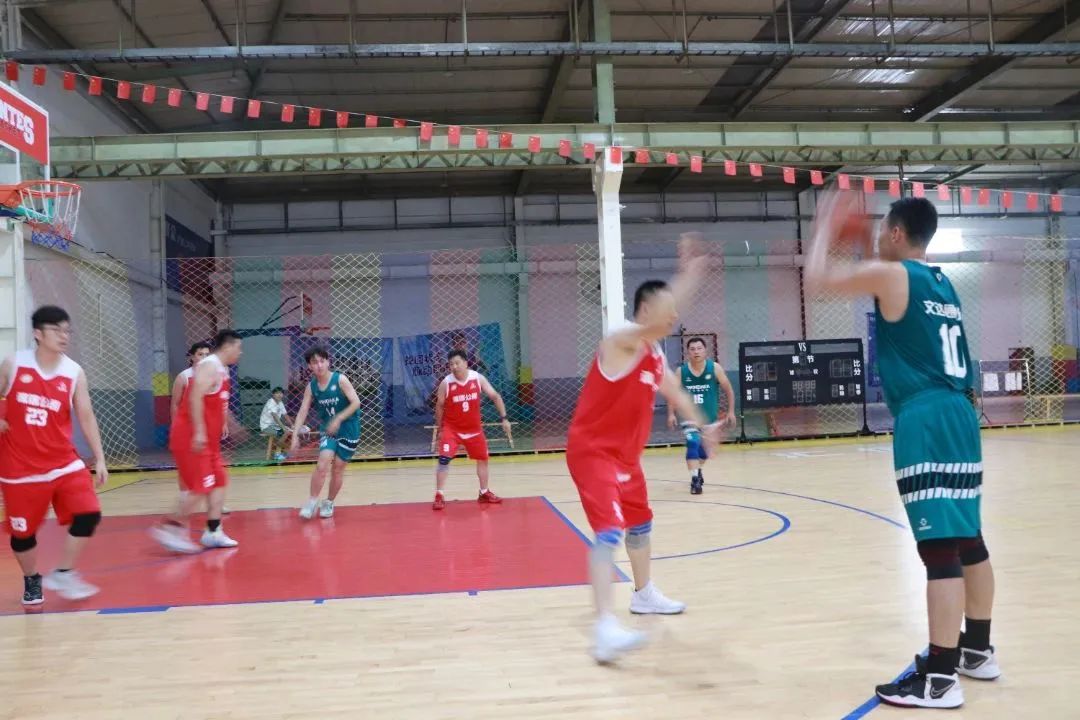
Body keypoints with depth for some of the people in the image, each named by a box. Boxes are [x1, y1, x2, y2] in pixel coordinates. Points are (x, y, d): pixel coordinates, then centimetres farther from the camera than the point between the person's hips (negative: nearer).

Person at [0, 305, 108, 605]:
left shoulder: (74, 373, -2)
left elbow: (86, 417, 1)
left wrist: (99, 459, -3)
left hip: (63, 461, 1)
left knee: (89, 513, -11)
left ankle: (62, 574, 7)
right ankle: (31, 581, 33)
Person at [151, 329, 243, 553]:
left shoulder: (221, 369, 17)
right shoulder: (210, 365, -14)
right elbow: (195, 398, -25)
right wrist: (199, 432, -29)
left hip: (207, 439, 10)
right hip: (192, 438, -10)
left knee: (219, 481, 9)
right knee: (202, 487, -10)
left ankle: (213, 532, 13)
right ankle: (169, 528, -1)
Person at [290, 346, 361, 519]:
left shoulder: (340, 380, -15)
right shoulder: (311, 387, -4)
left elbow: (356, 402, -19)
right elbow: (303, 412, -4)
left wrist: (338, 419, -27)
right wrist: (295, 435, -13)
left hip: (348, 430, -2)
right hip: (328, 430, 2)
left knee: (338, 469, 5)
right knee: (322, 465, -14)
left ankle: (329, 503, 23)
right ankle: (312, 501, 1)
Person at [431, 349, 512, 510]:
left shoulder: (478, 378, -10)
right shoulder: (446, 383, -14)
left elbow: (495, 396, -3)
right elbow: (439, 406, -1)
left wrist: (503, 418, -11)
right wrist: (439, 429, 3)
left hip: (474, 428, 3)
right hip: (451, 428, -3)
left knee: (483, 459, 12)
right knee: (444, 459, -17)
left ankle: (484, 493, 31)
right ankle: (439, 496, -8)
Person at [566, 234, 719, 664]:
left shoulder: (656, 356, 9)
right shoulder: (622, 341, -19)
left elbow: (673, 392, 27)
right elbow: (659, 318, -39)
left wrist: (701, 425, 29)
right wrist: (689, 274, -36)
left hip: (625, 453, 10)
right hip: (591, 450, -10)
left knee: (640, 522, 24)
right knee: (609, 529, -23)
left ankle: (644, 594, 47)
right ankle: (605, 628, -29)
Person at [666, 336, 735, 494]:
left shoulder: (715, 368, -10)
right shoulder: (681, 371, -9)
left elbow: (728, 390, 0)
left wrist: (731, 412, -4)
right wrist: (671, 414, -8)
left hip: (709, 416, 2)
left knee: (705, 449, 18)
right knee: (693, 444, -23)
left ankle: (698, 471, 45)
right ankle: (695, 478, -19)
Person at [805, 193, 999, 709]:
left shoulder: (889, 274, -6)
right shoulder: (942, 284, 18)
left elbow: (816, 280, 0)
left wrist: (826, 229, 13)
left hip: (925, 420, -9)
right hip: (958, 414, 9)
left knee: (939, 547, -8)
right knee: (967, 539, 16)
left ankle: (940, 678, -4)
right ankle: (978, 651, 29)